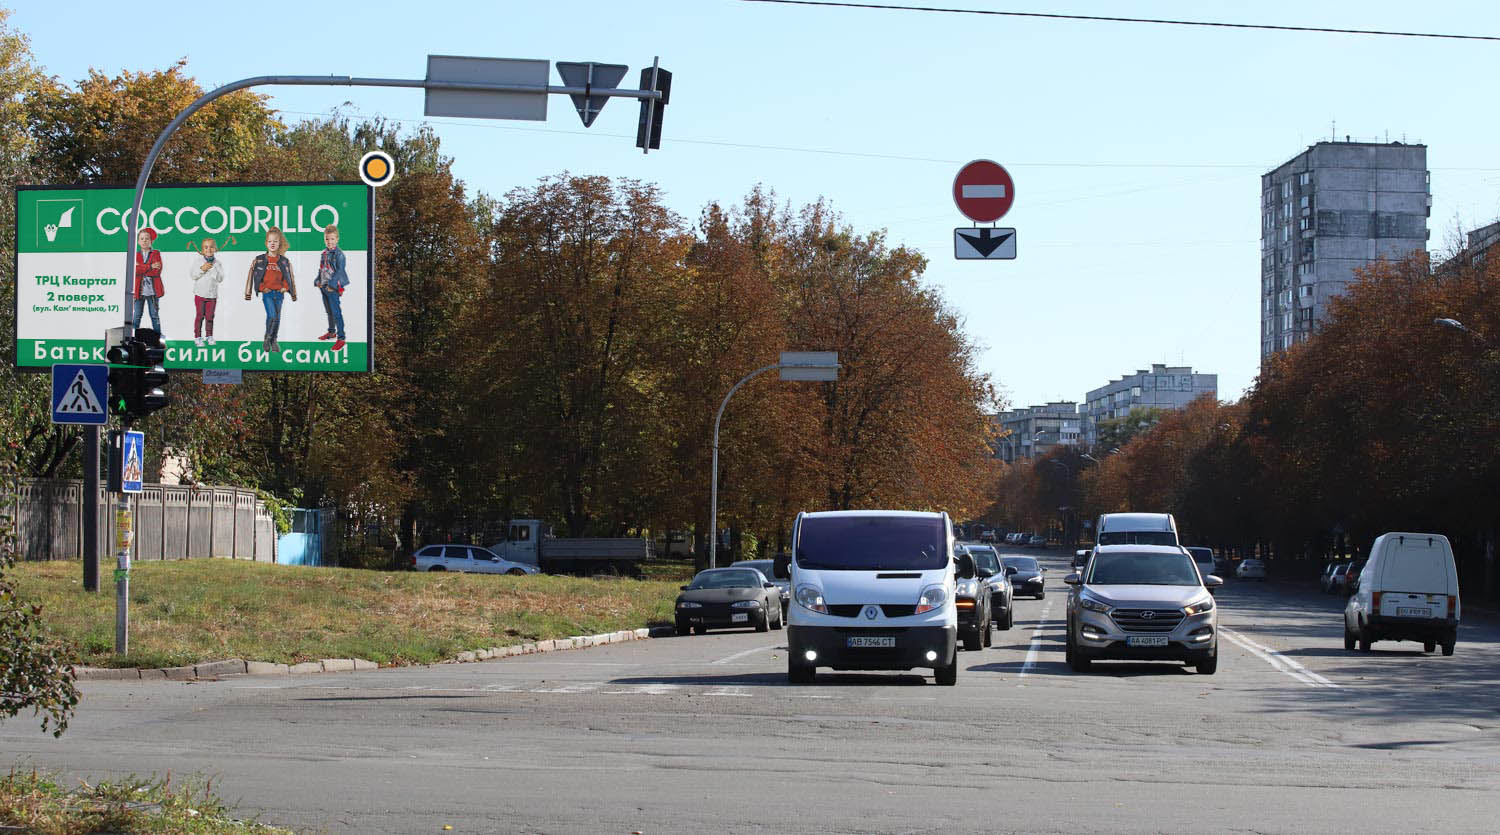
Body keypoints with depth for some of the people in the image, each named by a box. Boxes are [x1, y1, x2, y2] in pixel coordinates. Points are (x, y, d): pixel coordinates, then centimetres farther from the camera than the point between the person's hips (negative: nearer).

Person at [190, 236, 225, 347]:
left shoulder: (218, 264, 3)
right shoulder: (199, 262, 0)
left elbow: (220, 279, -3)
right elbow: (192, 275, -7)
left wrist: (213, 270, -17)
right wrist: (202, 269, -18)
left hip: (212, 295, 1)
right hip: (200, 294, -1)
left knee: (209, 316, 5)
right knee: (200, 316, 1)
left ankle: (209, 336, 16)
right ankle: (197, 337, 6)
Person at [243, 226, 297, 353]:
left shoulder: (285, 261, 6)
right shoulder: (259, 260, 1)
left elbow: (289, 277, 15)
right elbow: (251, 276, 5)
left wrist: (293, 294, 15)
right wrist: (247, 293, 5)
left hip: (279, 293, 3)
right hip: (267, 293, -3)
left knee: (277, 318, 6)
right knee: (272, 316, -16)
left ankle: (273, 341, 20)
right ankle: (267, 339, 1)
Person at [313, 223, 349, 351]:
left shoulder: (339, 254, -12)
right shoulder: (324, 253, 11)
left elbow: (340, 271, -18)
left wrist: (332, 284, -23)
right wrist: (318, 281, 5)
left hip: (333, 288, -8)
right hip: (324, 287, 8)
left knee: (336, 312, -9)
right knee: (329, 311, 21)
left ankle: (341, 338, -7)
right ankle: (331, 332, 37)